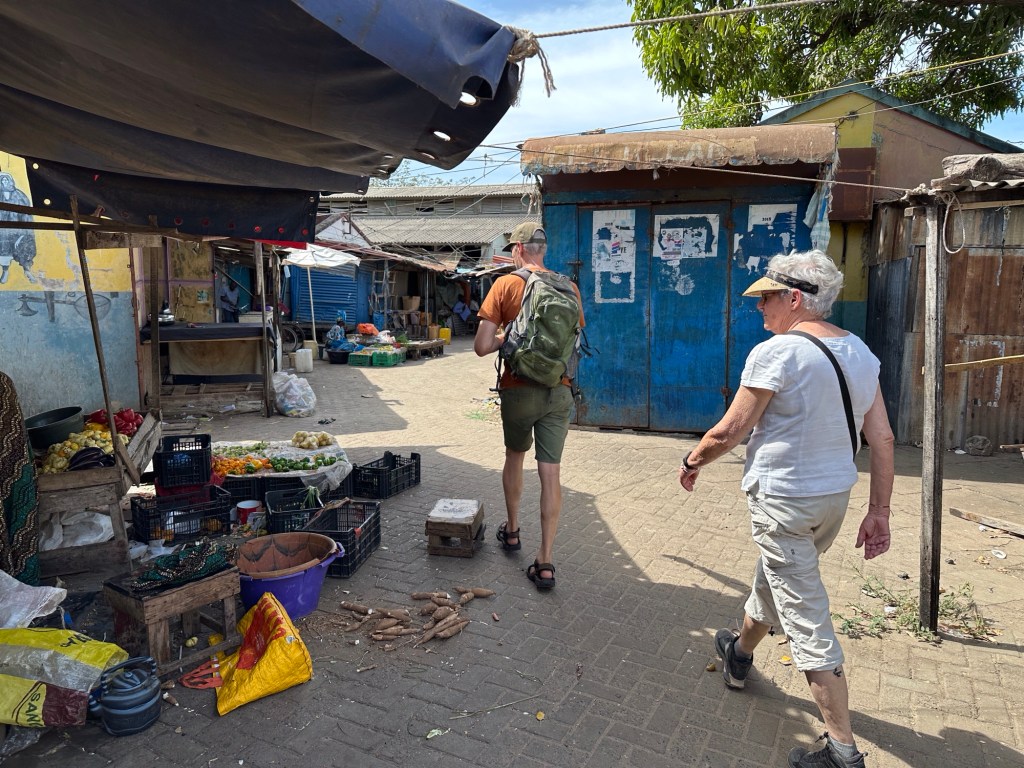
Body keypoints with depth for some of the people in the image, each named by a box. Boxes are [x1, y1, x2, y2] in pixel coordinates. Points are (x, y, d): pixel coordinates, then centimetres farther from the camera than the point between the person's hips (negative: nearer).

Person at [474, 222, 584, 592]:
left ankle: (511, 531, 39)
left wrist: (507, 336, 7)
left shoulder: (506, 284, -7)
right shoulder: (569, 288, 3)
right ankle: (546, 562, 5)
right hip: (559, 391, 2)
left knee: (514, 457, 22)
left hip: (519, 390, -1)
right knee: (550, 472, 3)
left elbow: (481, 347, -11)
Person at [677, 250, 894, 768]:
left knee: (805, 618, 1)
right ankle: (739, 653, 52)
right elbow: (882, 440, 3)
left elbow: (729, 432, -15)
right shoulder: (861, 353, 3)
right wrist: (879, 511, 9)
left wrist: (692, 462, 4)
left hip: (783, 500, -8)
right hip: (836, 495, 8)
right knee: (774, 578, 28)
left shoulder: (775, 353, -20)